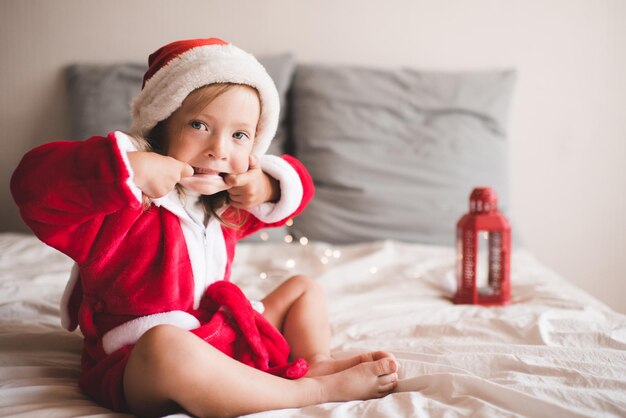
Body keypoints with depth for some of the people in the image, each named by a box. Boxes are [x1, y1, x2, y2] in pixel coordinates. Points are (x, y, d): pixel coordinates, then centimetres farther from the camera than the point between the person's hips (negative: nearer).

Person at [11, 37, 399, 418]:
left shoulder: (225, 200, 6)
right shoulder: (119, 204, -18)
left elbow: (297, 184, 19)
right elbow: (35, 185, -34)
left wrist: (269, 186, -4)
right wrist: (126, 169, -41)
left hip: (227, 339, 8)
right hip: (138, 371, -8)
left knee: (303, 288, 18)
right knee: (167, 345, -43)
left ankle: (317, 363, -9)